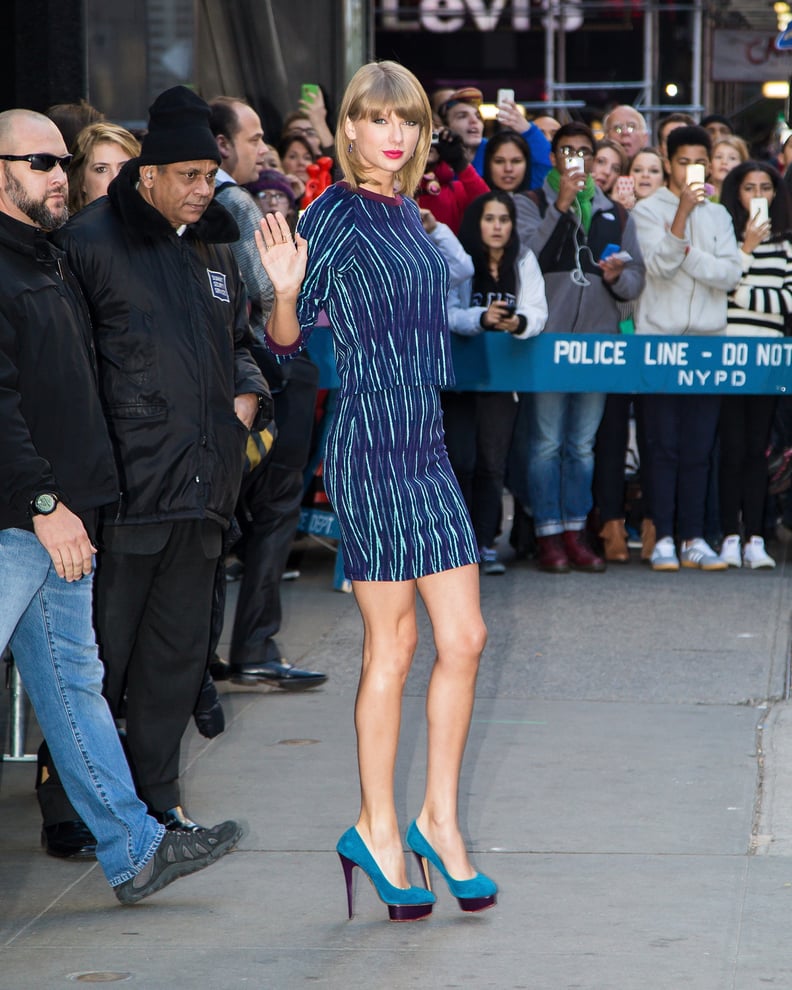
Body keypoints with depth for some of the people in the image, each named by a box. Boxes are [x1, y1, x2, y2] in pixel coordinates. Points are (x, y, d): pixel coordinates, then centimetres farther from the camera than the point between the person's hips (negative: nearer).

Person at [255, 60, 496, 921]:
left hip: (426, 446, 7)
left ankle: (438, 818, 15)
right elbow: (285, 338, -10)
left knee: (464, 638, 5)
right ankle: (378, 830, 10)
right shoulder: (336, 213, -8)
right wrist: (285, 288, -27)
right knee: (391, 644, -1)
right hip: (370, 444, -7)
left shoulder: (407, 214, 13)